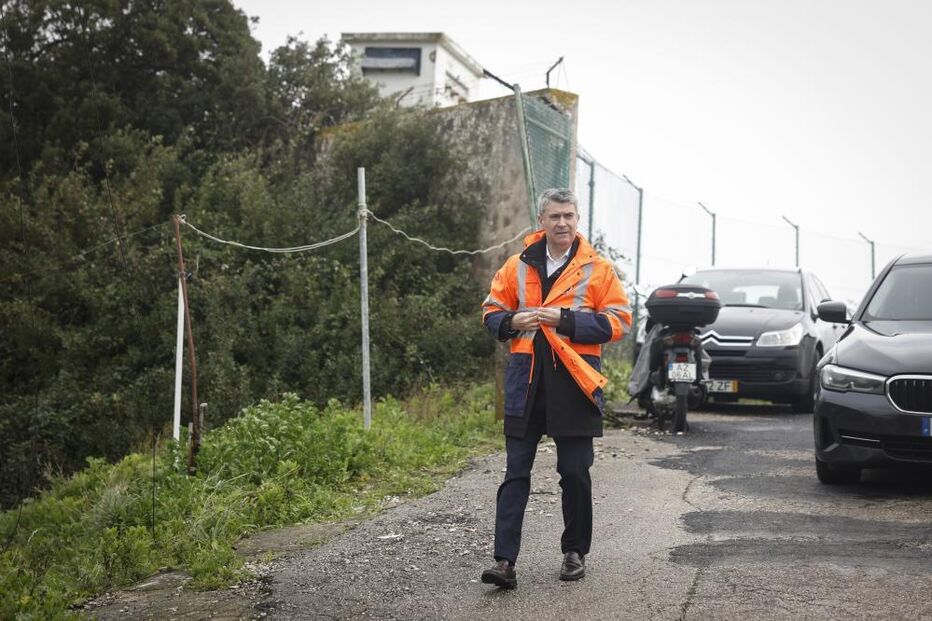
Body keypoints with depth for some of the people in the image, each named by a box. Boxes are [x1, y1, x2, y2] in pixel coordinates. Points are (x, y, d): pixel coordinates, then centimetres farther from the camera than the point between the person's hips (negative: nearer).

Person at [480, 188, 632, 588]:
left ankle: (575, 552, 24)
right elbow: (491, 311, 15)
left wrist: (566, 319, -14)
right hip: (526, 380, 2)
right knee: (515, 473, 0)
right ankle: (504, 561, -1)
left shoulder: (597, 269, 1)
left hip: (574, 382, -2)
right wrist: (512, 322, -8)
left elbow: (618, 321, -4)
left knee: (575, 473, 8)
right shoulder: (518, 266, 8)